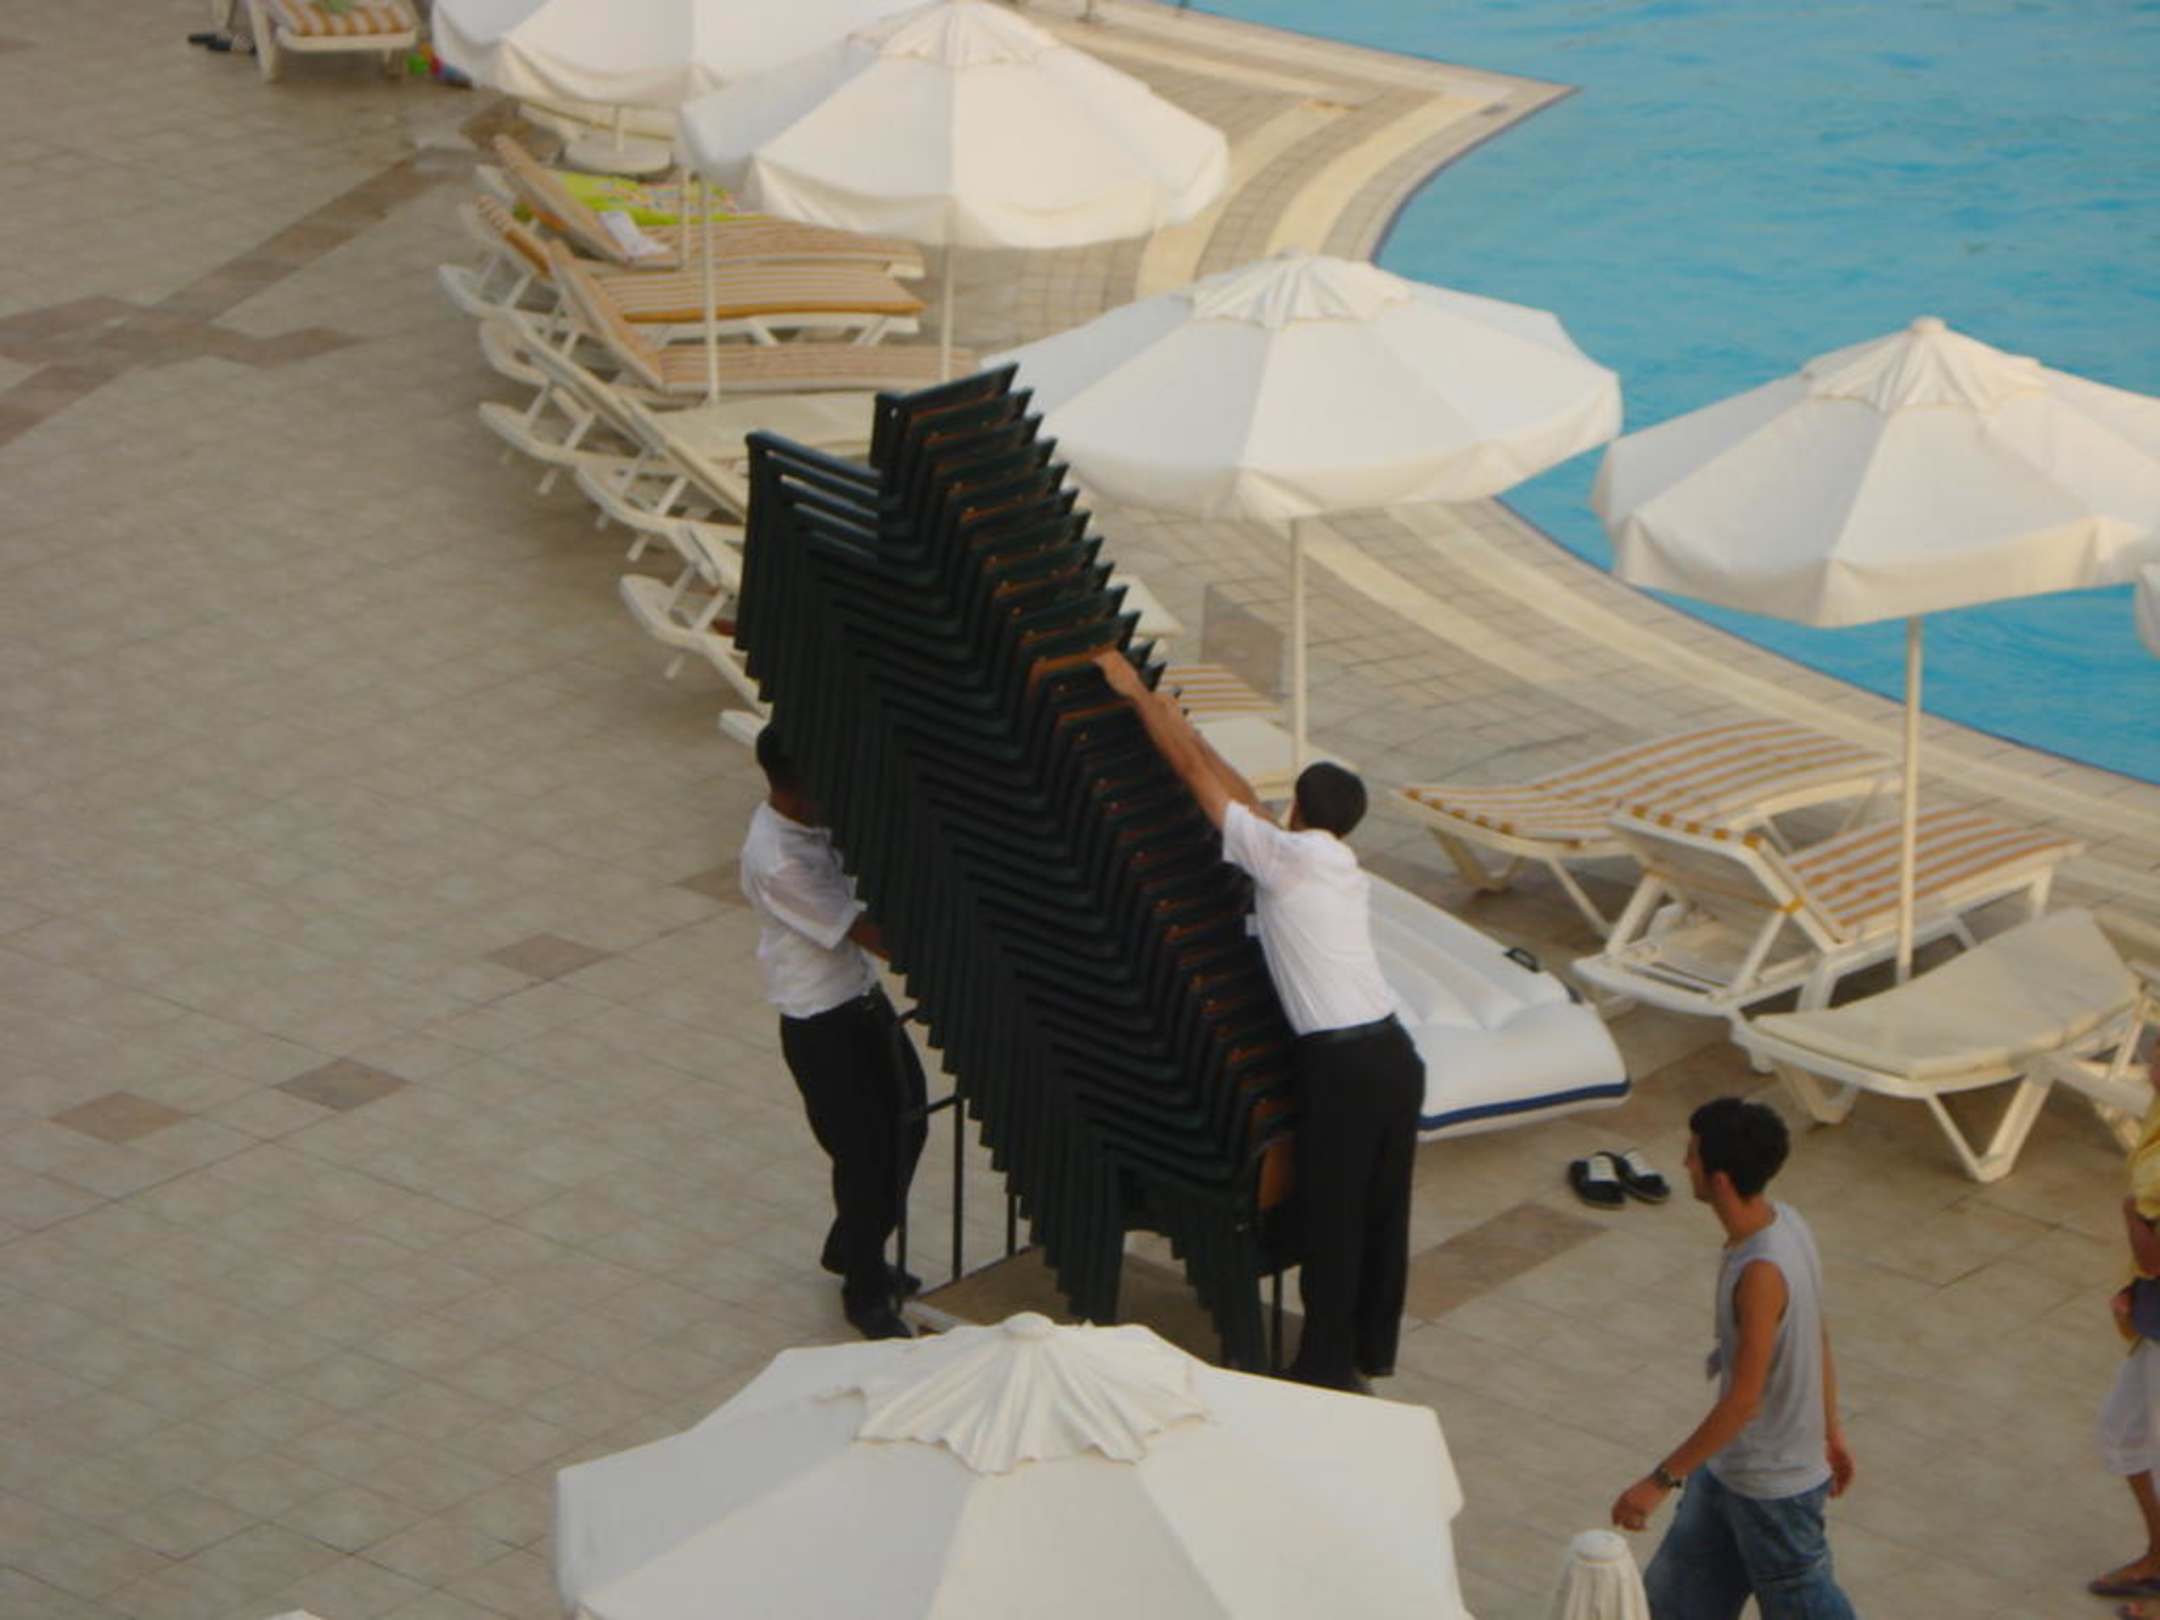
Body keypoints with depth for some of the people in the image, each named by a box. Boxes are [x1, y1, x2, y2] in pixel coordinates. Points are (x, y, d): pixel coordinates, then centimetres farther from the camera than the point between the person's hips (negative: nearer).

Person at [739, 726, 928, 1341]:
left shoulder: (813, 818, -4)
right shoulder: (779, 864, -30)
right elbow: (880, 938, -26)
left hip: (863, 997, 9)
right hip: (823, 1025, -9)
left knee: (906, 1127, 19)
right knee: (865, 1152, 2)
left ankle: (851, 1251, 40)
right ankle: (864, 1294, 21)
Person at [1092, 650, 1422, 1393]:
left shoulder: (1281, 854, -5)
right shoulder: (1348, 871, 18)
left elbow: (1191, 769, 1)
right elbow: (1245, 797, 27)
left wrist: (1136, 694, 11)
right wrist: (1178, 720, 32)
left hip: (1340, 1066, -7)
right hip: (1396, 1054, 8)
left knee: (1331, 1219, 2)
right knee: (1383, 1212, 16)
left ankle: (1327, 1366, 10)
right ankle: (1372, 1349, 28)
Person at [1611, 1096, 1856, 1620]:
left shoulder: (1761, 1272, -33)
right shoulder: (1782, 1222, -5)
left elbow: (1742, 1401, -29)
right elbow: (1819, 1341, 8)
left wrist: (1661, 1480, -23)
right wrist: (1830, 1430, 20)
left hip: (1773, 1485, -9)